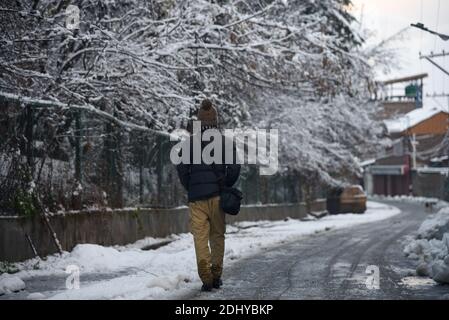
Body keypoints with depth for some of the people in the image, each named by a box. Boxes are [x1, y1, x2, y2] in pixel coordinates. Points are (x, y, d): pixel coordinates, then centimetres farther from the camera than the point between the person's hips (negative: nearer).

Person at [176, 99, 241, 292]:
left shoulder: (191, 142, 1)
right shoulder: (223, 141, 2)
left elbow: (182, 168, -3)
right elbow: (234, 167, -4)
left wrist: (189, 188, 10)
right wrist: (226, 186, 10)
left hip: (196, 196, -1)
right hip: (217, 196, 1)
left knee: (200, 237, -2)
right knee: (217, 236, 12)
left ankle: (206, 278, -14)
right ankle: (216, 276, 12)